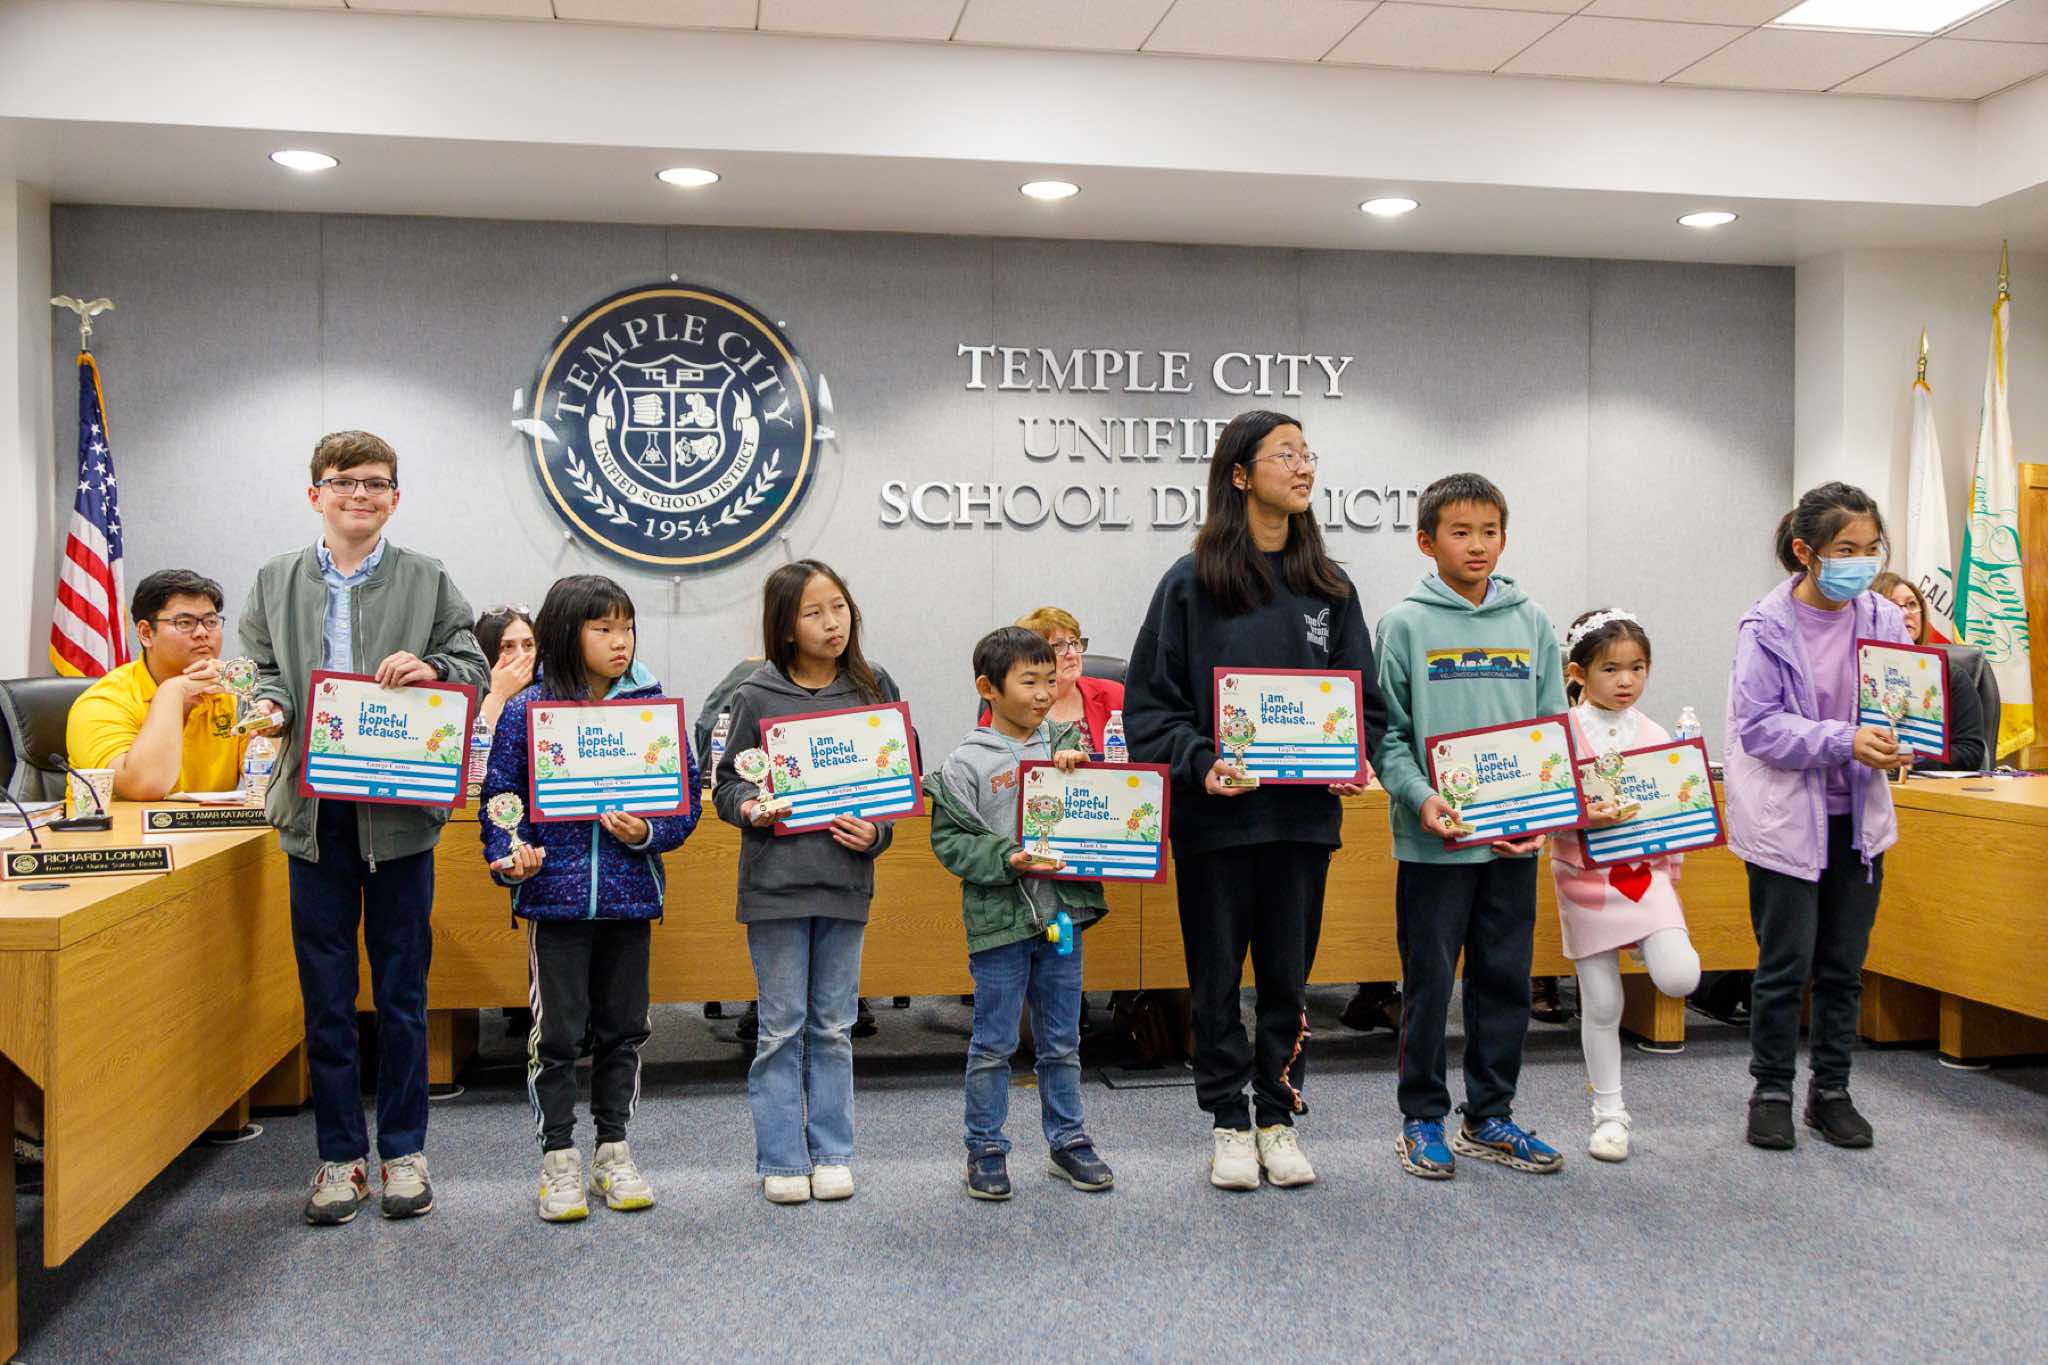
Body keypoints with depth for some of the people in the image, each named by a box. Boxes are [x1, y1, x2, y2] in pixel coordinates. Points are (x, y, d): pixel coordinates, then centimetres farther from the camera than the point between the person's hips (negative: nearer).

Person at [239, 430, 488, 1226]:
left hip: (400, 809, -1)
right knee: (326, 996, 8)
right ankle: (339, 1156, 20)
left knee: (402, 992, 7)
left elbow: (476, 670, 3)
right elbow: (265, 669, 13)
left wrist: (431, 669, -17)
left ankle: (403, 1152, 20)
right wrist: (268, 705, -9)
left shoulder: (428, 582, 3)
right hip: (315, 809, 2)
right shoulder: (277, 583, 9)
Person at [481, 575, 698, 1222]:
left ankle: (613, 1152, 26)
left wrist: (648, 832, -14)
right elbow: (500, 796, 0)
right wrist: (510, 856, -15)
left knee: (623, 1027, 12)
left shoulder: (653, 705, 1)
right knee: (555, 1031, 5)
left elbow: (686, 793, 3)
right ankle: (558, 1161, 19)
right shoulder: (528, 709, -3)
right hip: (555, 894, -2)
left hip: (629, 893, 2)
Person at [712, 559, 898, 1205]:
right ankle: (782, 1159, 18)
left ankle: (832, 1153, 23)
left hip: (845, 881, 2)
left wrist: (876, 831, -9)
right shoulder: (757, 697, -3)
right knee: (781, 1029, 6)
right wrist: (750, 809, -17)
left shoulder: (872, 690, 2)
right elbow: (726, 783, 3)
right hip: (775, 881, -2)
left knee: (834, 1027, 12)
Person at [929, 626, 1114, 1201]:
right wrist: (1005, 859, -20)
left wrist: (1082, 765, -14)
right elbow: (948, 840, -7)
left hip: (1063, 911, 4)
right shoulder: (968, 762, -7)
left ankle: (1067, 1140, 28)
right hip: (999, 918, -4)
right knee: (994, 1044, 6)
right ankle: (985, 1148, 19)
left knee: (1062, 1041, 15)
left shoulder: (1065, 741, 5)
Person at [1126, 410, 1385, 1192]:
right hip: (1215, 814, -3)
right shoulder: (1191, 583, -3)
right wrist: (1201, 764, -18)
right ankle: (1229, 1124, 22)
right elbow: (1150, 701, -4)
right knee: (1217, 975, 7)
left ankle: (1279, 1119, 26)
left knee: (1289, 973, 11)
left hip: (1304, 812, 3)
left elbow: (1363, 696, 13)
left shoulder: (1329, 588, 9)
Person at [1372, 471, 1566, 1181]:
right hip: (1434, 840, -3)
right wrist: (1421, 797, -20)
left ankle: (1490, 1116, 25)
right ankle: (1423, 1118, 19)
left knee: (1506, 981, 11)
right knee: (1430, 983, 5)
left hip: (1514, 838, 4)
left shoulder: (1532, 624, 7)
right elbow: (1387, 732, -4)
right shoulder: (1407, 625, -3)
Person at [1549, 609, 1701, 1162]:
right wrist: (1584, 816, -29)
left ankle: (1652, 945, 18)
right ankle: (1609, 1113, 21)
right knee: (1601, 1004, 5)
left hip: (1646, 874, 2)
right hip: (1587, 881, -2)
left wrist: (1669, 876, 3)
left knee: (1679, 979, -18)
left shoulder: (1656, 737, 4)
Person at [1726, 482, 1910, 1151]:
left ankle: (1831, 1091, 27)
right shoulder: (1767, 626, -12)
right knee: (1786, 964, 3)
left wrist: (1893, 742, -15)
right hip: (1787, 816, -4)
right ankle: (1772, 1093, 19)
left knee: (1844, 964, 12)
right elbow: (1758, 724, -15)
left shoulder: (1884, 619, 0)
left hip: (1858, 816, 4)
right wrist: (1845, 742, -25)